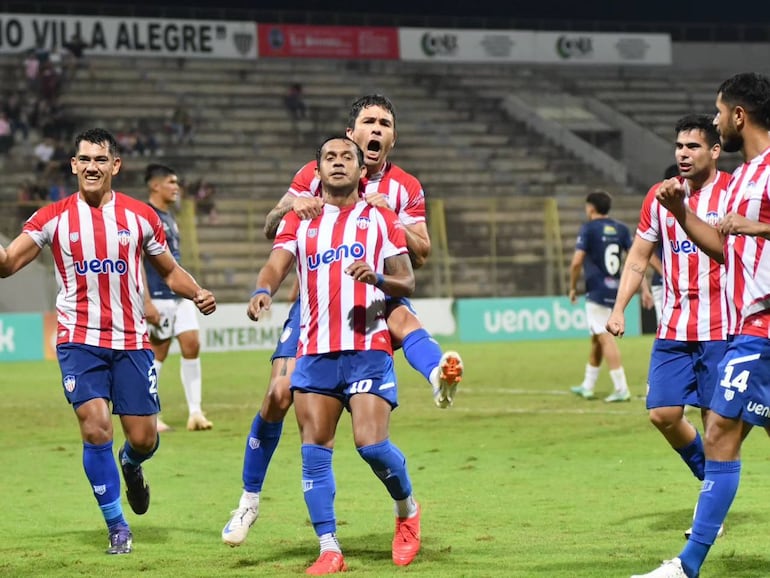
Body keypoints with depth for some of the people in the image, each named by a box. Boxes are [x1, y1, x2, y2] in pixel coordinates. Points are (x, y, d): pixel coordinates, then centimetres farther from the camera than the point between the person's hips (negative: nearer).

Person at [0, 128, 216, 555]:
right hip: (79, 340, -1)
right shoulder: (54, 217, -1)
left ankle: (130, 466, 39)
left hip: (131, 340, 1)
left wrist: (198, 293, -6)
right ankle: (117, 526, 1)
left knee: (143, 437, 0)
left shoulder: (140, 216, 3)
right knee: (95, 427, -15)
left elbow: (169, 270, 13)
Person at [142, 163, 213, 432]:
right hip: (159, 298, -8)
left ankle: (195, 413, 2)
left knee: (192, 345, -1)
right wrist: (147, 302, -20)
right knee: (157, 353, -2)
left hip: (180, 295, 8)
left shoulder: (168, 216, 16)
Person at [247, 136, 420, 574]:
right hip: (315, 352, 3)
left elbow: (407, 284, 6)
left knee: (372, 443, -14)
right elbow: (277, 263, -2)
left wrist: (377, 279, -16)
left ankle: (408, 510, 15)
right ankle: (330, 550, 0)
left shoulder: (381, 219, 9)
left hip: (369, 348, -3)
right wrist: (264, 290, -25)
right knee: (315, 451, -5)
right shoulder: (300, 221, 14)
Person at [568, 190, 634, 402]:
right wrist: (643, 287, 7)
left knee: (605, 338, -9)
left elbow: (576, 262, -14)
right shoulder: (620, 229, 9)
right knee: (597, 338, 18)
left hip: (597, 291, -7)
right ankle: (587, 387, 27)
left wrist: (572, 287, -1)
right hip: (616, 291, 7)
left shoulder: (588, 229, -7)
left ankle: (621, 388, -17)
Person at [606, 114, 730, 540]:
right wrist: (619, 309, 5)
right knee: (663, 413, -2)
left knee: (715, 417, -3)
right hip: (673, 327, 4)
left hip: (720, 328, -4)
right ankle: (712, 481, 23)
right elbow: (639, 256, 14)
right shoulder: (660, 196, 8)